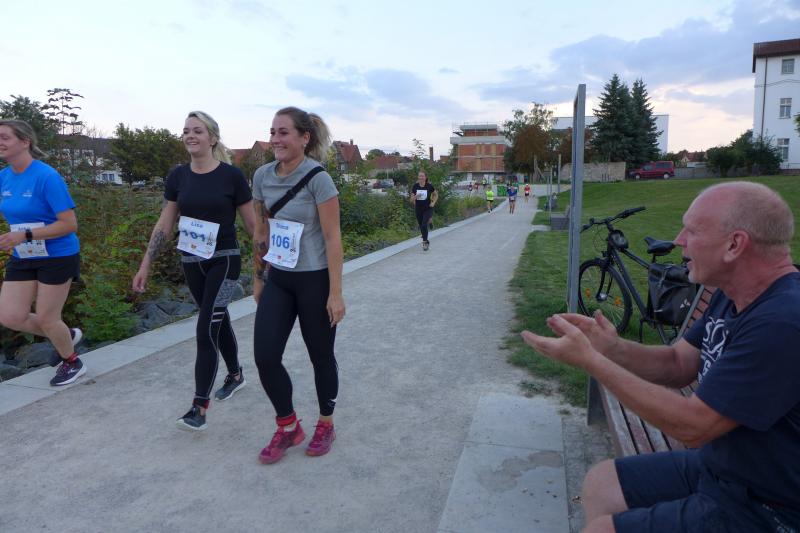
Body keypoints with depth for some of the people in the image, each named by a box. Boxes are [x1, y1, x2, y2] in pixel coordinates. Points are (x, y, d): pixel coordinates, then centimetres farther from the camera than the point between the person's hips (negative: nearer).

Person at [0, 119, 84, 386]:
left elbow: (70, 224, -23)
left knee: (46, 319, 4)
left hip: (57, 257, -7)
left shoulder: (46, 176, -20)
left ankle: (72, 362, 30)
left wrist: (24, 236, -27)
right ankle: (67, 335, 30)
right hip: (22, 258, 7)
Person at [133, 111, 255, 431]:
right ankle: (236, 375, 40)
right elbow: (165, 224, 7)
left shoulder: (232, 176, -10)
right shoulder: (178, 176, 2)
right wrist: (145, 266, 7)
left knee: (206, 330, -10)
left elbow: (252, 223, -4)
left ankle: (199, 408, -1)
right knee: (219, 321, 18)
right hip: (191, 263, 5)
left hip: (224, 261, -5)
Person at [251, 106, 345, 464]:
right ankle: (288, 427, 23)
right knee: (265, 357, 0)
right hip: (278, 280, 5)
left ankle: (326, 425, 32)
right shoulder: (263, 176, 3)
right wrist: (258, 278, 15)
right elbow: (261, 233, 12)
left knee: (320, 356, 9)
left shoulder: (318, 179, -14)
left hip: (314, 280, -5)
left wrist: (336, 293, -16)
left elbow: (333, 238, -15)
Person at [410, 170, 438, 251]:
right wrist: (415, 196, -20)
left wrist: (433, 202, -5)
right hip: (418, 209, 3)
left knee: (424, 225, -19)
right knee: (421, 227, 11)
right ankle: (426, 242, 30)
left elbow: (436, 195, 10)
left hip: (428, 209, -3)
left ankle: (425, 242, -8)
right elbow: (411, 200, 0)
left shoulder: (429, 186, -7)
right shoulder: (415, 186, -3)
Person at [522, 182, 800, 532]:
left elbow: (691, 426, -28)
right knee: (600, 484, 11)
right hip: (717, 466, 8)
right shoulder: (733, 296, 1)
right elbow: (678, 364, 5)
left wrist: (589, 359, -25)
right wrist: (613, 349, -15)